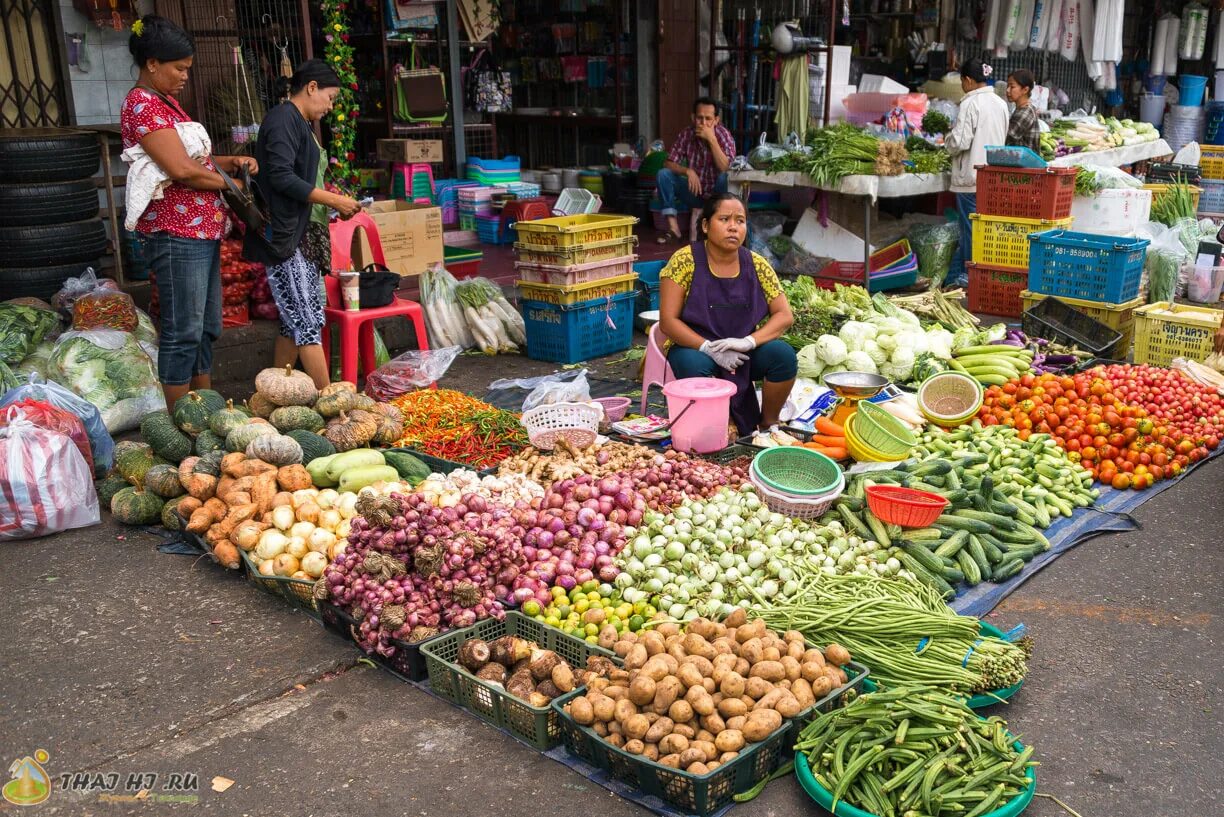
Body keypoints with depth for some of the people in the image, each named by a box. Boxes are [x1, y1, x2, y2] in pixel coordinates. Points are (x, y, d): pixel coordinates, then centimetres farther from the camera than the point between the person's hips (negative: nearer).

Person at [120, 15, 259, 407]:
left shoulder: (166, 102, 18)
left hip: (202, 230, 10)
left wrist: (233, 162, 4)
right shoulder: (142, 104, -12)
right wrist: (229, 181, -5)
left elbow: (195, 158, 22)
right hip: (177, 233, -10)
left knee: (206, 328, 14)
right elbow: (181, 170, -20)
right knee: (183, 332, -5)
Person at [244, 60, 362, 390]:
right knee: (309, 324, -10)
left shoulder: (300, 124, 22)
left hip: (304, 236, 10)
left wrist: (333, 200, 11)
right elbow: (282, 178, -19)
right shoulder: (283, 119, -10)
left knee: (296, 322, 11)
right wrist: (333, 200, -15)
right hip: (285, 237, -10)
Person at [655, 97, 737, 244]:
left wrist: (712, 139, -32)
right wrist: (688, 171, -26)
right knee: (663, 174, -17)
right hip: (695, 190, 3)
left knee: (724, 178, -35)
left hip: (717, 194, -3)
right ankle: (673, 228, -19)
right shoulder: (686, 135, -7)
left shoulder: (723, 135, -15)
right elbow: (668, 164, -8)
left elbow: (724, 168, -28)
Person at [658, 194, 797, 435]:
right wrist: (709, 348, -25)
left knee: (784, 354, -24)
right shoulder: (685, 260, -11)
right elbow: (668, 321, -13)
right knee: (695, 367, -36)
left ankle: (769, 424, 0)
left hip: (744, 351, 3)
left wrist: (749, 342, -22)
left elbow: (785, 315, -3)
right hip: (695, 348, -3)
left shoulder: (756, 265, -2)